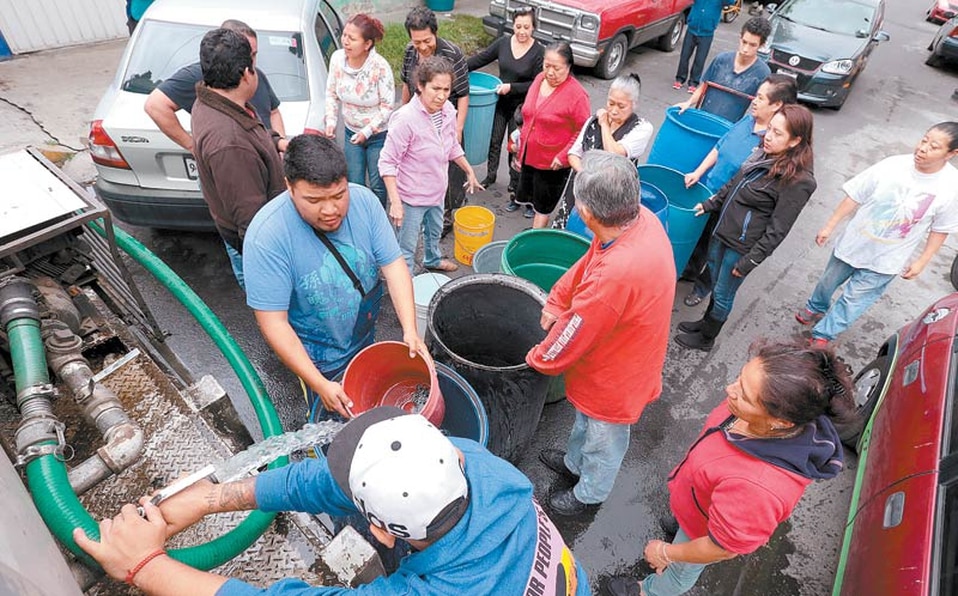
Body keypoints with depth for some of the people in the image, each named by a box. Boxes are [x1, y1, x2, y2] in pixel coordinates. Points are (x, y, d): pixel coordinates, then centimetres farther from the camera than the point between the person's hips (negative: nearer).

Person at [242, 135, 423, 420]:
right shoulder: (266, 236, -32)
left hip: (366, 339, 4)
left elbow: (393, 264, -17)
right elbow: (273, 322, -28)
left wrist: (410, 330, -28)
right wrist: (319, 384, -29)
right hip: (319, 359, -3)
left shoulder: (364, 201, -20)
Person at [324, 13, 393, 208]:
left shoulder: (380, 67, -24)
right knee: (354, 184, 11)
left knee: (378, 186, 8)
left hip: (378, 135, -4)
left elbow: (388, 106, -17)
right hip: (351, 132, 4)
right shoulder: (337, 58, -11)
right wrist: (331, 121, -9)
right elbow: (331, 93, 3)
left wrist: (367, 131, -21)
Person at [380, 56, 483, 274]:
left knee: (435, 231, 32)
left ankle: (433, 260, 61)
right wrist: (395, 201, -28)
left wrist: (469, 171, 17)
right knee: (407, 246, 7)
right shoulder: (405, 119, -28)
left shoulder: (448, 111, -7)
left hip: (437, 191, 8)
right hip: (412, 197, -7)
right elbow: (387, 163, -24)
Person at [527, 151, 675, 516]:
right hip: (625, 353, 8)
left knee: (604, 439, 23)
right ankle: (575, 462, 63)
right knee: (586, 417, 33)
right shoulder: (642, 218, -19)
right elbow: (588, 262, -2)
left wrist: (537, 359, -11)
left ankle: (589, 494, 53)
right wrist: (556, 302, -6)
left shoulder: (616, 273, -45)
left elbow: (571, 337, -29)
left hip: (615, 377, -8)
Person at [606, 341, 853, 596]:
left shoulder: (758, 488, -48)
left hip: (703, 528, -3)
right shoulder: (778, 409, -30)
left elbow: (721, 549, -29)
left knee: (682, 569, 29)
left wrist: (666, 553, -13)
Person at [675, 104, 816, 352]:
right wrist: (711, 204, 18)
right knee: (715, 283, 24)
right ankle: (706, 322, 45)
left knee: (722, 294, 11)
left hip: (742, 246, -7)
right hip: (723, 232, 7)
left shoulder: (798, 181, -23)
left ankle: (706, 338, 31)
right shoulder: (765, 154, -1)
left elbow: (777, 230, -20)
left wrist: (749, 261, -17)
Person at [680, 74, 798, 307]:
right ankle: (690, 269, 50)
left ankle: (703, 285, 38)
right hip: (707, 191, 6)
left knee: (712, 246, 13)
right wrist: (698, 172, -2)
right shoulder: (747, 120, -5)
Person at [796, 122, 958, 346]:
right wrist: (829, 226, -4)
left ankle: (821, 335, 19)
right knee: (828, 281, 21)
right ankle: (816, 308, 51)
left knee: (853, 300, 3)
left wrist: (921, 262, -4)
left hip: (885, 260, -2)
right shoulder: (892, 165, -16)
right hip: (853, 243, 2)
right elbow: (854, 197, -7)